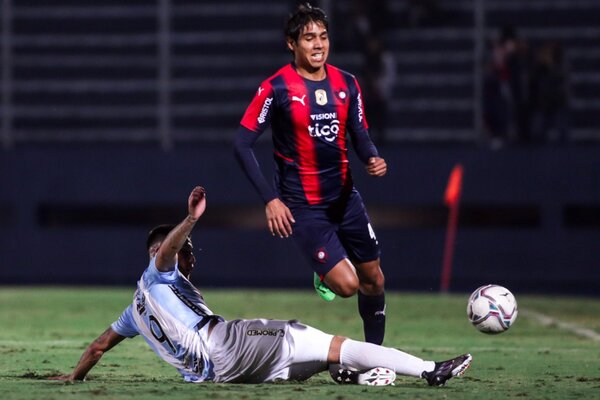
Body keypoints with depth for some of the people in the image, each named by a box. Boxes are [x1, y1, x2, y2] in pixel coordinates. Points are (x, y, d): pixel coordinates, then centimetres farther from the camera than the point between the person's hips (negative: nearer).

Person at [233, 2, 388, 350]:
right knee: (346, 284, -14)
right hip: (303, 205, -5)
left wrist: (374, 158, -14)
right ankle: (325, 275, 21)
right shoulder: (277, 88, -13)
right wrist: (270, 199, -17)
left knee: (373, 278, 9)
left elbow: (360, 135, 10)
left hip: (345, 197, 5)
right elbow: (243, 144, -11)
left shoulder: (347, 84, 2)